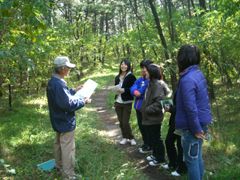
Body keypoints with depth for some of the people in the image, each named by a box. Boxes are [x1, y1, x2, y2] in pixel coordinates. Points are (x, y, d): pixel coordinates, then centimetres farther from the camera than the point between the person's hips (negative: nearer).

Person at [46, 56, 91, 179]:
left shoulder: (53, 81, 4)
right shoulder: (59, 84, -29)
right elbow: (68, 104, -29)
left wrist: (74, 91, 14)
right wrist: (83, 101, -18)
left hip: (59, 120, 11)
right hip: (65, 122, -11)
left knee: (59, 144, 23)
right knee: (68, 149, -2)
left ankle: (59, 166, 40)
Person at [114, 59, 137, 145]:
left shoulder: (131, 77, -8)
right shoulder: (117, 77, 10)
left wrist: (124, 90, -21)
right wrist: (116, 89, -3)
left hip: (127, 103, -5)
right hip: (118, 102, 6)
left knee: (125, 122, -5)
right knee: (121, 122, 10)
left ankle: (131, 138, 13)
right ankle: (125, 137, 24)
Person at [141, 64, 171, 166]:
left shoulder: (158, 85, -21)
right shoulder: (152, 83, 10)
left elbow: (160, 102, -28)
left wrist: (147, 109, -22)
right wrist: (145, 109, 9)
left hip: (154, 118, -10)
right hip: (149, 117, 10)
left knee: (156, 138, 4)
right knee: (151, 138, 21)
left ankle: (160, 159, 19)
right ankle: (155, 154, 37)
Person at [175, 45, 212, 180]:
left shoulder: (187, 79, -24)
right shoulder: (198, 73, 7)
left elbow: (190, 108, -25)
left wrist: (195, 129, -18)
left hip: (192, 127, -9)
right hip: (201, 123, 9)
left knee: (191, 160, 4)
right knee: (197, 157, 20)